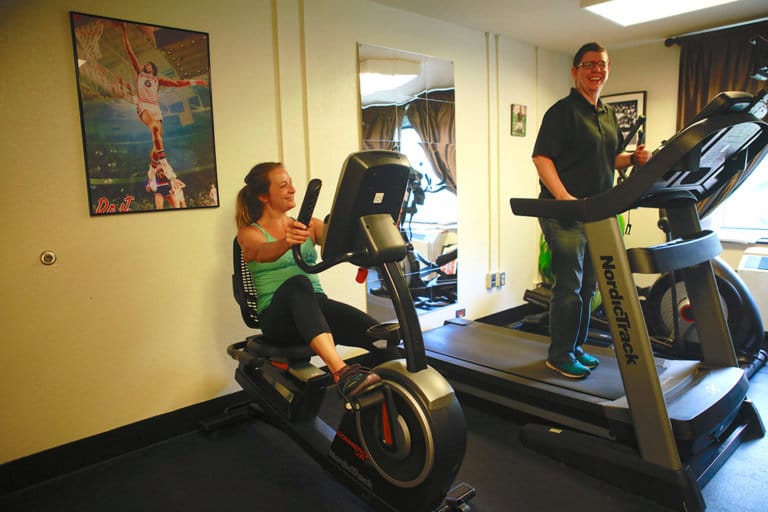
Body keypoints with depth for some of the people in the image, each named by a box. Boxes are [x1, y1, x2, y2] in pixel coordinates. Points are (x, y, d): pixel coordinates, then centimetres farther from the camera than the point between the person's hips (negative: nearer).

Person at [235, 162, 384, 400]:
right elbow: (262, 253, -21)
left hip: (316, 306, 5)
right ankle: (341, 372, -53)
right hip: (277, 316, -4)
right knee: (297, 284, -39)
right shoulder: (249, 233, 4)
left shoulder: (308, 225, 17)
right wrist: (286, 243, -44)